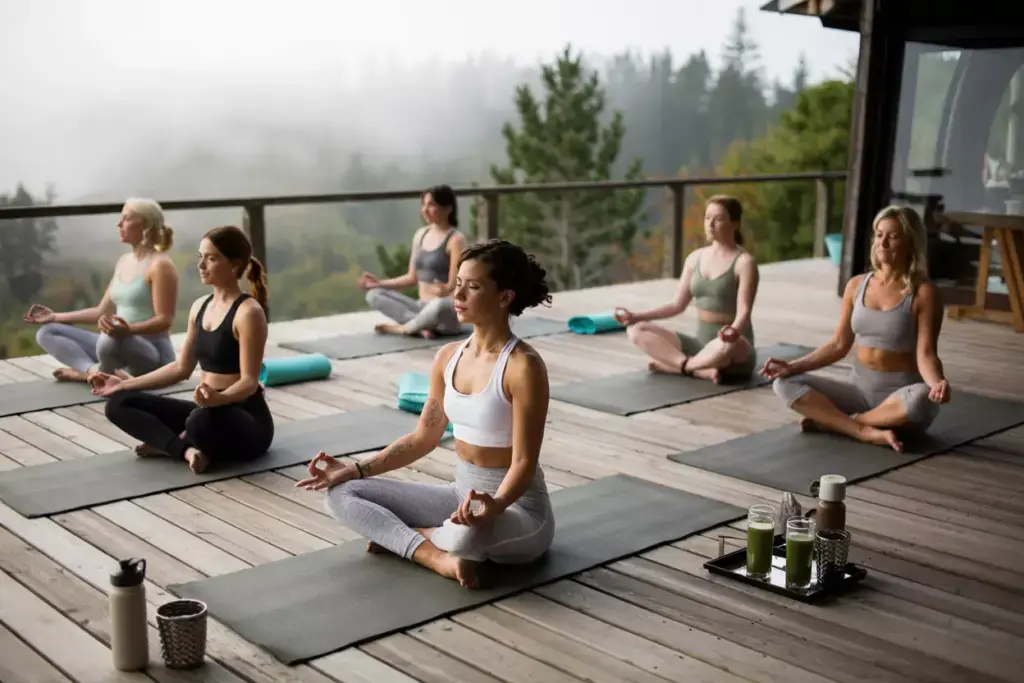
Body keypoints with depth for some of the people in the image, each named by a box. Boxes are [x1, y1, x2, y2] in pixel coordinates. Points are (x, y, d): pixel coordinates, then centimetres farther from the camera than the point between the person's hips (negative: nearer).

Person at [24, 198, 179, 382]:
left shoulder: (159, 265, -11)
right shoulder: (123, 262, 15)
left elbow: (164, 320, -18)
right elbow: (102, 311, 19)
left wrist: (128, 330, -35)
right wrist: (56, 316, 17)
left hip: (153, 353, -9)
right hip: (120, 345, 9)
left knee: (110, 340, -42)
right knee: (47, 332, 2)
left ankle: (87, 372, -11)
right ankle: (96, 370, -21)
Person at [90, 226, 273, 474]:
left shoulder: (248, 312, -16)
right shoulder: (200, 306, 9)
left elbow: (249, 382, -21)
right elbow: (181, 368, 17)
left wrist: (218, 398, -42)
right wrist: (124, 384, 15)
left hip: (247, 420, -9)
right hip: (209, 409, 9)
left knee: (202, 420, -43)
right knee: (119, 404, 1)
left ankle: (168, 443, -9)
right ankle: (186, 449, -18)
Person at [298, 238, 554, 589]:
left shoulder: (523, 366, -20)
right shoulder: (448, 357, 2)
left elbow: (524, 463, -21)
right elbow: (423, 437, 10)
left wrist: (494, 506, -41)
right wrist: (356, 470, 1)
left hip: (518, 508, -7)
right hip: (463, 496, 7)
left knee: (468, 533, -43)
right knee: (341, 494, -3)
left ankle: (400, 536, -8)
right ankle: (438, 557, -17)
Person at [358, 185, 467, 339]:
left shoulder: (455, 239, -11)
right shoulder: (420, 235, 10)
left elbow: (454, 285, -16)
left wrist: (445, 290, -38)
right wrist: (379, 283, 9)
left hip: (449, 313, -7)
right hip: (422, 308, 7)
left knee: (439, 305, -42)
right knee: (374, 295, -5)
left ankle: (402, 328, -14)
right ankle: (423, 325, -23)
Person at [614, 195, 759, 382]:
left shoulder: (744, 262, -10)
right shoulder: (695, 258, 9)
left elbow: (744, 311, -20)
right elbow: (678, 304, 12)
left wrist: (734, 330, -43)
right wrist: (637, 316, 0)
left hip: (737, 354, -6)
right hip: (701, 345, 6)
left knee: (728, 345, -44)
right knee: (636, 330, -11)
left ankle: (674, 365, -18)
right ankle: (701, 369, -27)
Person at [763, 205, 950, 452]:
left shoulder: (923, 293, -9)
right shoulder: (857, 285, 5)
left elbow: (926, 354, -15)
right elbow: (839, 344, 8)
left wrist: (937, 383, -38)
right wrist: (793, 366, -5)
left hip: (900, 394, -4)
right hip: (859, 387, 4)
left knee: (922, 398, -40)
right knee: (786, 384, -15)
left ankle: (832, 420, -21)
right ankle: (867, 432, -29)